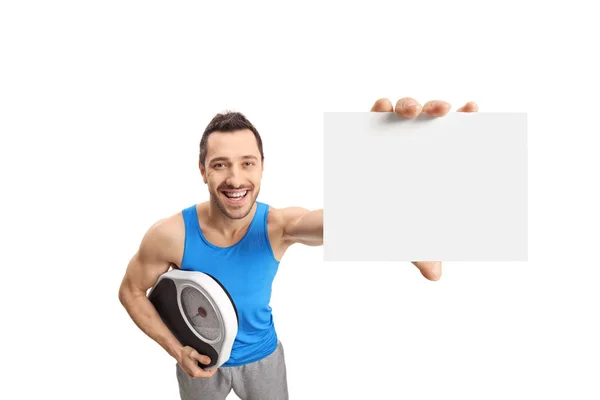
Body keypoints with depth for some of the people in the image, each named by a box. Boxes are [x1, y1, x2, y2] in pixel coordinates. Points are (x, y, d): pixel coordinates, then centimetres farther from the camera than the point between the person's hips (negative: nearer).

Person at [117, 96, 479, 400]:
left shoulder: (279, 225, -29)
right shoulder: (170, 235, -27)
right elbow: (131, 291, -8)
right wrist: (176, 350, -17)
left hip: (263, 356, 0)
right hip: (201, 361, 0)